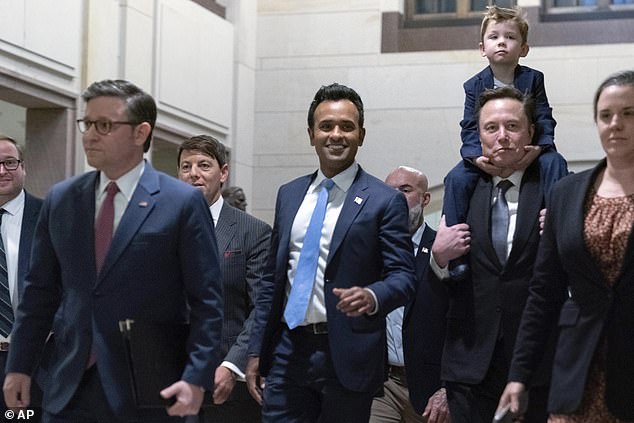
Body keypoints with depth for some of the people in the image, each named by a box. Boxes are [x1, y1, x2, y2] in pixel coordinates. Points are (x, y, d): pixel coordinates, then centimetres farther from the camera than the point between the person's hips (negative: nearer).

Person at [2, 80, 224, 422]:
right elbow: (40, 290, 13)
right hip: (68, 387, 4)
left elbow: (206, 300, -6)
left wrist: (196, 378, -15)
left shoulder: (183, 202, -5)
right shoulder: (60, 199, 9)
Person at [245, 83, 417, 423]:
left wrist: (371, 296, -28)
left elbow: (403, 276, -6)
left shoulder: (385, 201, -3)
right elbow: (272, 278, 15)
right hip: (288, 353, 4)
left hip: (347, 355, -4)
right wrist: (256, 350, 10)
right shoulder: (288, 194, 13)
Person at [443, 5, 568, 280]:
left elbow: (545, 120, -4)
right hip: (486, 155, 0)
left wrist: (539, 148, -26)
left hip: (527, 151, 0)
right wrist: (476, 157, -26)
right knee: (457, 178, -25)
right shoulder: (474, 86, 0)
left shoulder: (533, 79, -1)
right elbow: (469, 129, -6)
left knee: (554, 163, -30)